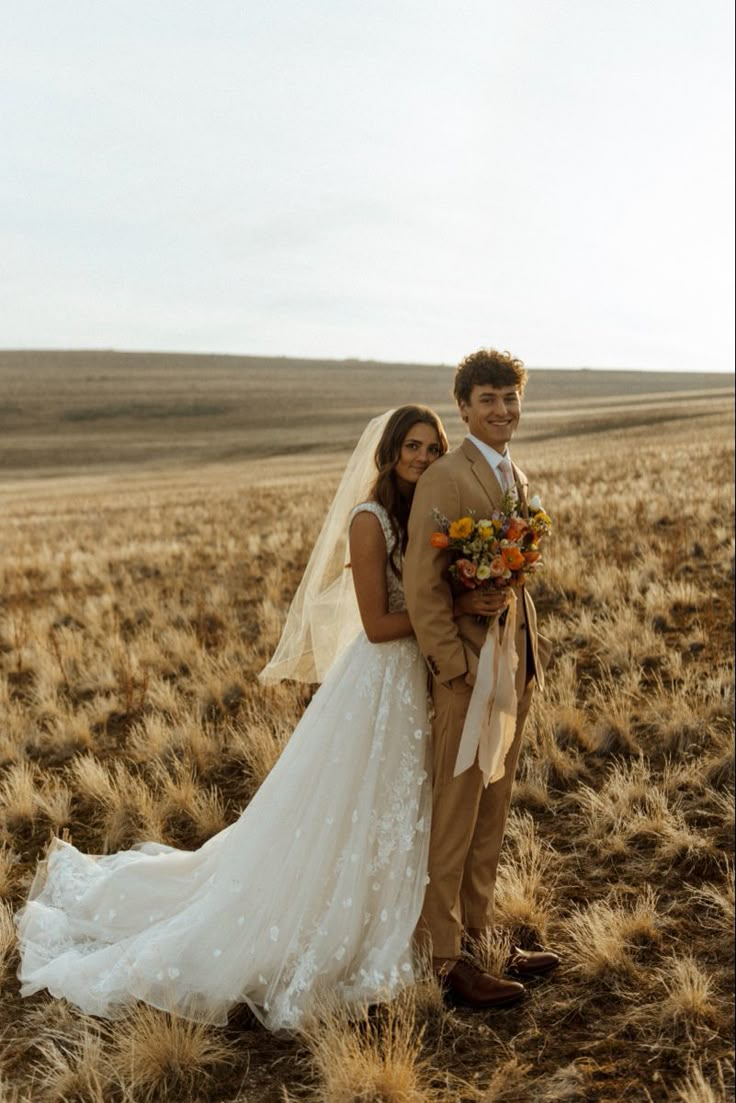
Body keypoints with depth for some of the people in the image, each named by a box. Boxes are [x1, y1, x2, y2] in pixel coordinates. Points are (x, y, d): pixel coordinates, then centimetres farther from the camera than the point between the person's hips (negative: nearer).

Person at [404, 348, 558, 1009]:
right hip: (468, 672, -8)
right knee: (454, 819, 2)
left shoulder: (516, 478, 14)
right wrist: (458, 670, -20)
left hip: (514, 667, 8)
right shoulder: (445, 479, -14)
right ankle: (447, 956, 13)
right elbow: (421, 588, -18)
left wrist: (533, 657, 14)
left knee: (492, 815, 17)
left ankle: (479, 932, 31)